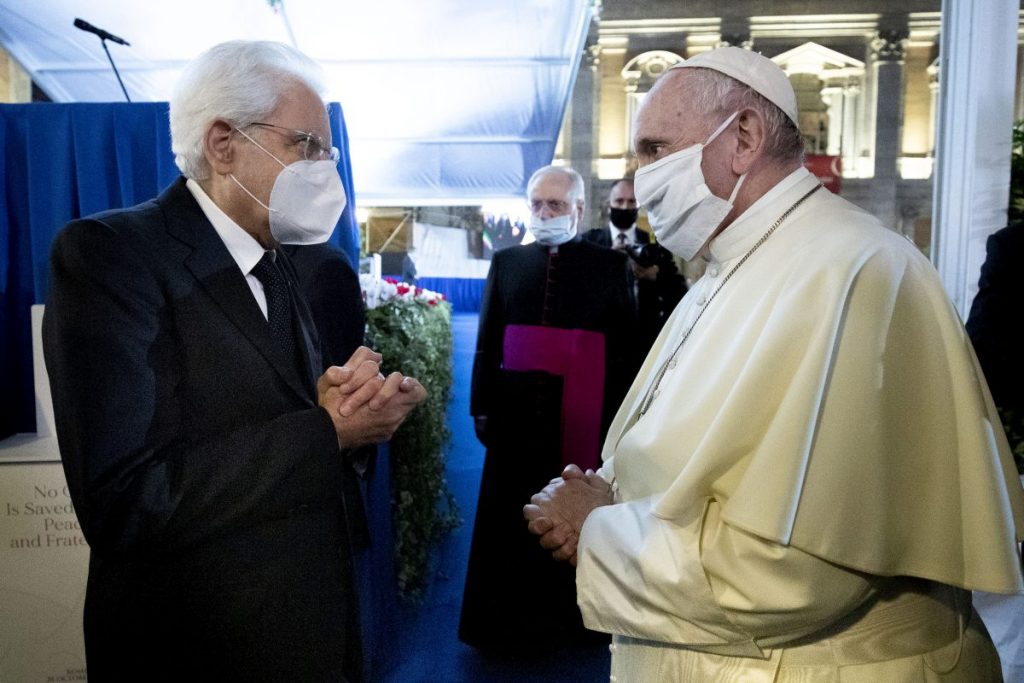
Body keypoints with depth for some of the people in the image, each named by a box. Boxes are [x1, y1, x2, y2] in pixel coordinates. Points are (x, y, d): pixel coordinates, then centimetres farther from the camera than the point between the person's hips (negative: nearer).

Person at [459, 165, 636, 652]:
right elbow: (487, 341, 8)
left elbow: (624, 349, 0)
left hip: (584, 418, -2)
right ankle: (510, 621, 29)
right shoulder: (506, 263, 7)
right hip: (518, 412, 2)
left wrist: (617, 419, -4)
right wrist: (482, 408, 3)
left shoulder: (610, 267, 1)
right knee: (513, 520, 11)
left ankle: (571, 618, 31)